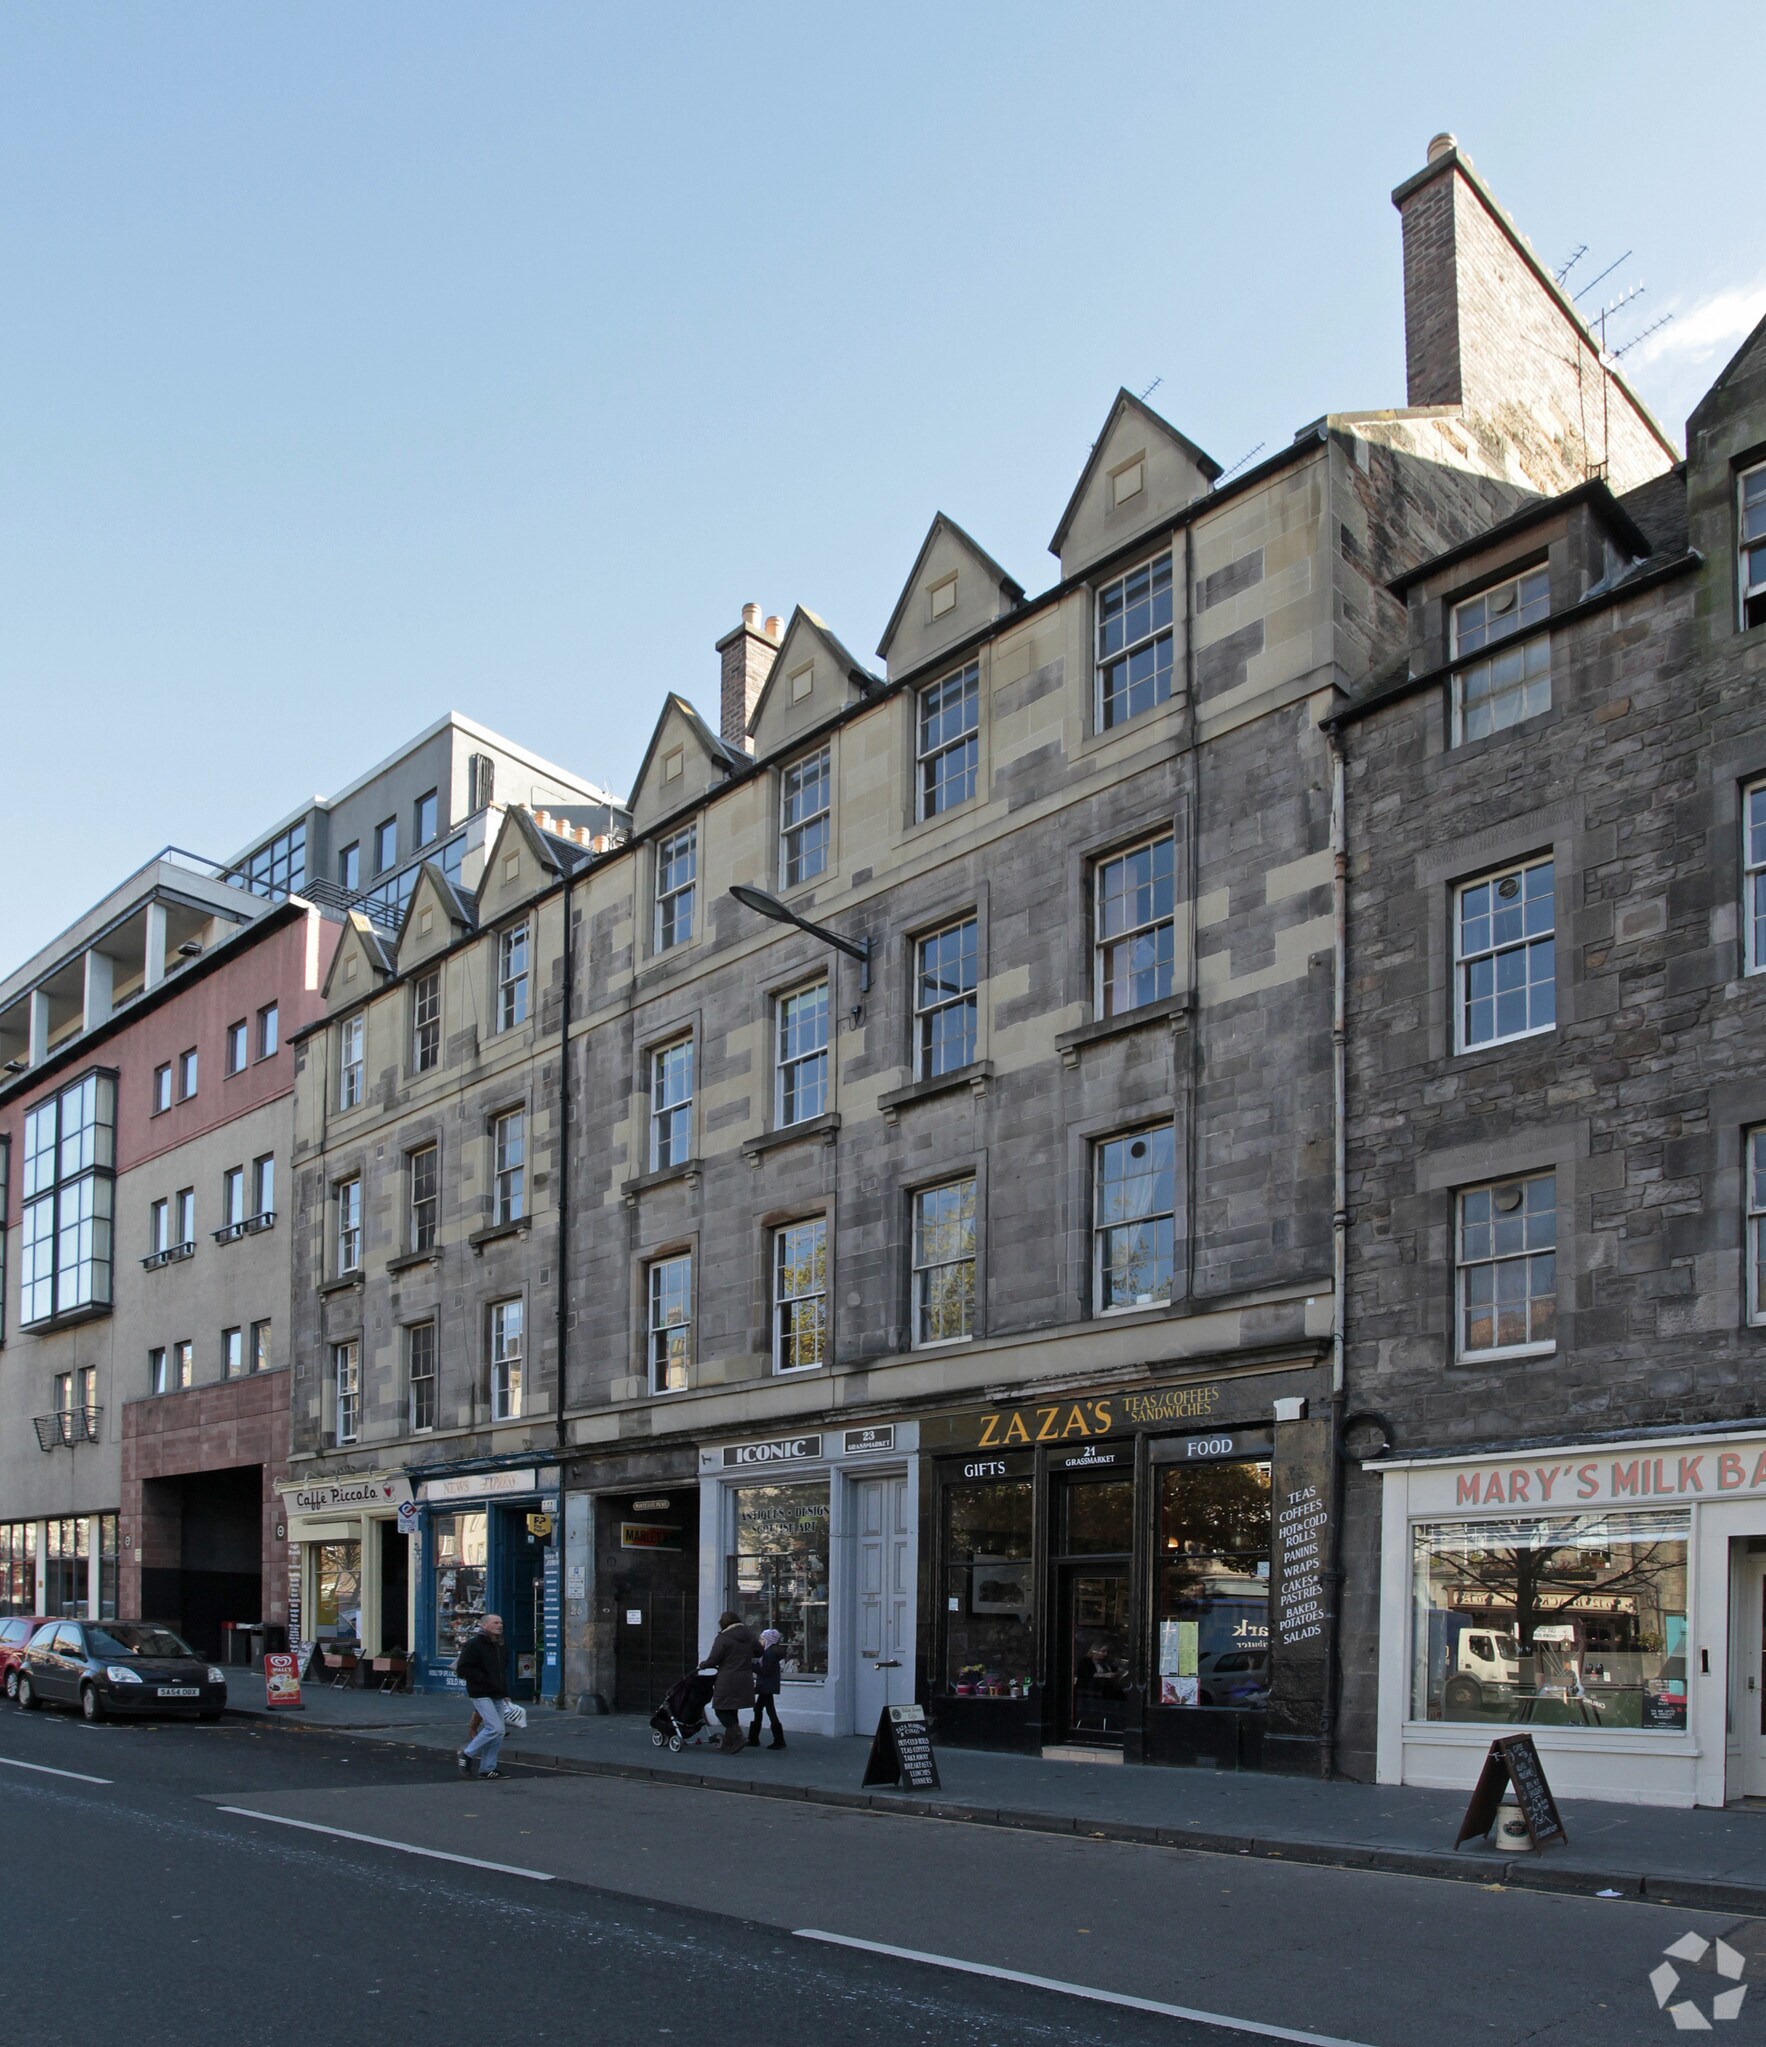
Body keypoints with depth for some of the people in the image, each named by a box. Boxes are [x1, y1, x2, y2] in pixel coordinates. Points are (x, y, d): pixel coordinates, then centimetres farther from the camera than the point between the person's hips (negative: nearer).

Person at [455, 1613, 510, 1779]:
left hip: (496, 1696, 8)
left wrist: (505, 1693, 17)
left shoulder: (498, 1646, 16)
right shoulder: (474, 1645, -10)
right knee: (494, 1728, -18)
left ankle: (487, 1768, 15)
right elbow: (462, 1670, -16)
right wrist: (485, 1679, -17)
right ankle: (467, 1754, -2)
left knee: (498, 1734, 5)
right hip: (481, 1695, -8)